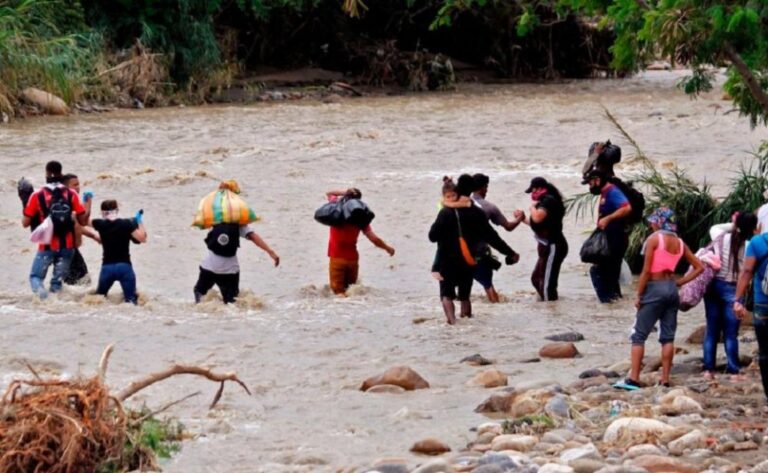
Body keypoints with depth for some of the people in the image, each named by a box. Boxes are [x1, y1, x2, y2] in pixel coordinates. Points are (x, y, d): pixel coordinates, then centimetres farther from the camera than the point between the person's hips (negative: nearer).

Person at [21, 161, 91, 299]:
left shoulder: (37, 196, -5)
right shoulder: (71, 194, -2)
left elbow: (25, 223, -1)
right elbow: (83, 221, 0)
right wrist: (88, 203, 15)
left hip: (47, 246, -2)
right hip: (67, 246, 2)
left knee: (35, 276, 9)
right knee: (57, 282, 14)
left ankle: (40, 290, -24)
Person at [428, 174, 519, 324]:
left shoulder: (446, 212, -12)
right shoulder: (477, 213, -3)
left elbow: (433, 236, -12)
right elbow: (492, 237, -2)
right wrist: (510, 253, 4)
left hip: (448, 261, -3)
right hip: (468, 261, 3)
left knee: (446, 294, -3)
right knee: (465, 295, 18)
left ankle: (451, 320, -26)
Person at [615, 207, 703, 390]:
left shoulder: (654, 238, -9)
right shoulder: (679, 243, 9)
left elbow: (646, 270, -13)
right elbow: (699, 267, 11)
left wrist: (639, 295, -7)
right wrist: (680, 282, 10)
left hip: (655, 288, -6)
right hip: (672, 289, 6)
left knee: (638, 336, -2)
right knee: (668, 337, 7)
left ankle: (633, 379, -8)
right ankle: (665, 380, 5)